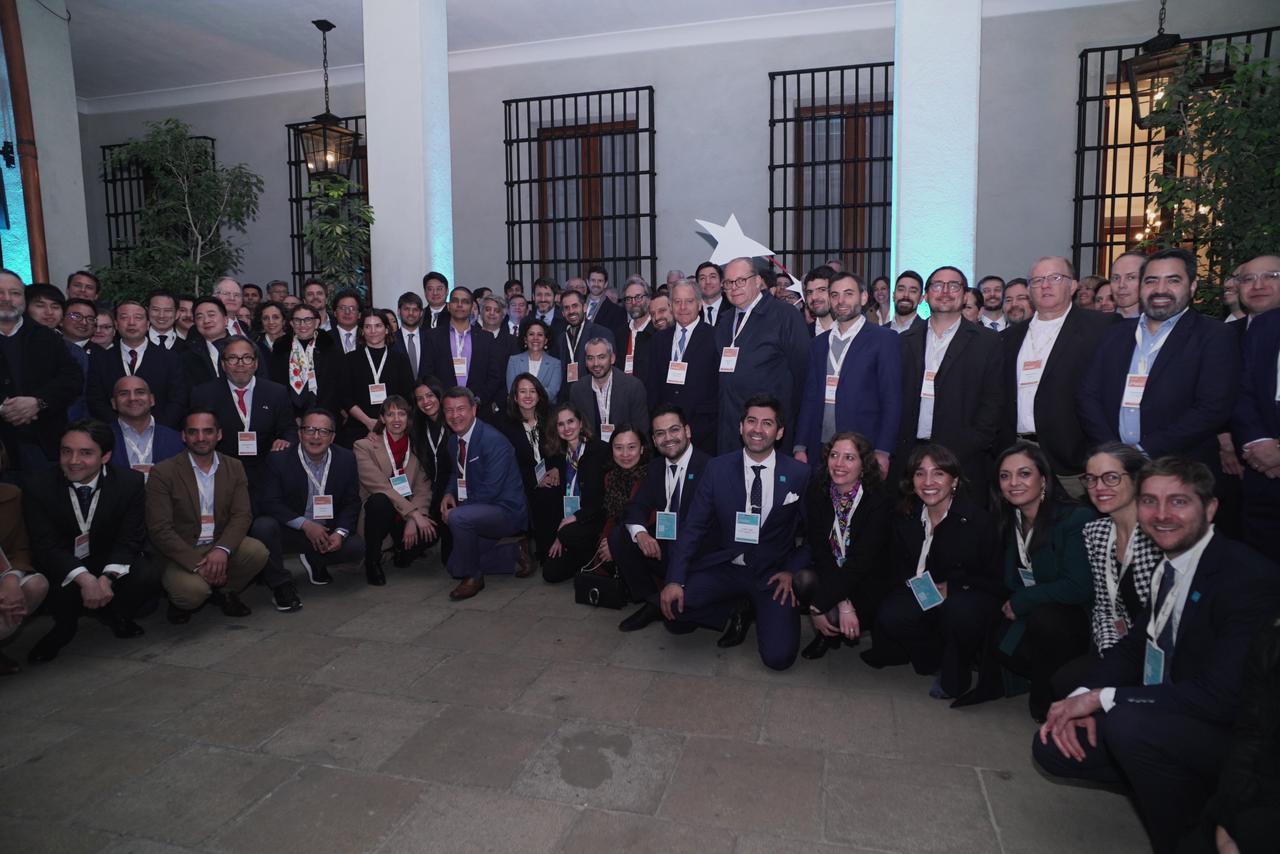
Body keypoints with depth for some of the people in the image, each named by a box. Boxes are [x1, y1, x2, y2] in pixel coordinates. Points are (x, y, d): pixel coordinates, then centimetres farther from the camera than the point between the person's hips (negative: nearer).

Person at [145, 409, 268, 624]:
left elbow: (242, 515, -4)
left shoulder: (234, 468, 5)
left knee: (257, 552, -25)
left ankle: (222, 591, 5)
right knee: (193, 590, -32)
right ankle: (183, 602, 8)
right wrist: (197, 564, -22)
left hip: (219, 548, 4)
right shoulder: (162, 472, -7)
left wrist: (222, 549, -24)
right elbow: (159, 529, -13)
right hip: (180, 553, -3)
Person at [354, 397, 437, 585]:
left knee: (430, 531, -28)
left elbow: (423, 487, -2)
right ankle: (372, 561, -12)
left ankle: (402, 550, 9)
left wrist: (414, 520, -20)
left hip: (409, 517, 3)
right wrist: (414, 513, -25)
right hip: (379, 511, -3)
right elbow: (380, 486, -17)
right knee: (380, 501, -36)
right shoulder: (364, 446, -5)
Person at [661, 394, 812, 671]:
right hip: (724, 567, 2)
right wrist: (674, 580, -15)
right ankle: (733, 613, 8)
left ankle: (761, 613, 16)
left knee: (778, 656, -19)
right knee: (672, 609, -22)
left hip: (773, 575, -1)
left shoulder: (800, 474, -6)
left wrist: (793, 571, -10)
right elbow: (694, 527, -4)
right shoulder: (717, 468, -3)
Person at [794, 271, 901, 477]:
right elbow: (810, 398, 13)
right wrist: (800, 447, 6)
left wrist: (883, 452, -12)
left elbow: (892, 400, -5)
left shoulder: (885, 340, -1)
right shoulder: (819, 343, 13)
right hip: (820, 450, 4)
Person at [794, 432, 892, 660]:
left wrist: (818, 605, -29)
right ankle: (825, 633, 1)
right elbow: (818, 549, -12)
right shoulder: (818, 490, -8)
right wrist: (843, 604, -24)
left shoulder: (879, 500, -19)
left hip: (866, 583, -3)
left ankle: (832, 633, 10)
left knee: (833, 617, -29)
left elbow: (861, 562, -24)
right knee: (804, 579, -29)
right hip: (828, 572, 3)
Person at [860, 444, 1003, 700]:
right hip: (922, 597, 3)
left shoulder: (978, 520, -13)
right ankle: (934, 658, 4)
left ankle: (955, 676, -6)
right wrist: (915, 586, -14)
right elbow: (897, 573, 6)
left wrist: (952, 587, -20)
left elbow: (994, 581, -8)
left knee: (959, 611, -39)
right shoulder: (904, 520, 0)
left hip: (973, 597, -3)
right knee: (890, 616, -28)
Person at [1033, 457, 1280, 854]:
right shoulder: (1169, 565, 2)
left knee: (1128, 724, -34)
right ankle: (1190, 789, 12)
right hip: (1166, 719, 8)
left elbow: (1224, 698, -29)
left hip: (1233, 731, -8)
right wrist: (1081, 699, -10)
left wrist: (1102, 698, -24)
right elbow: (1134, 647, 8)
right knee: (1052, 746, -2)